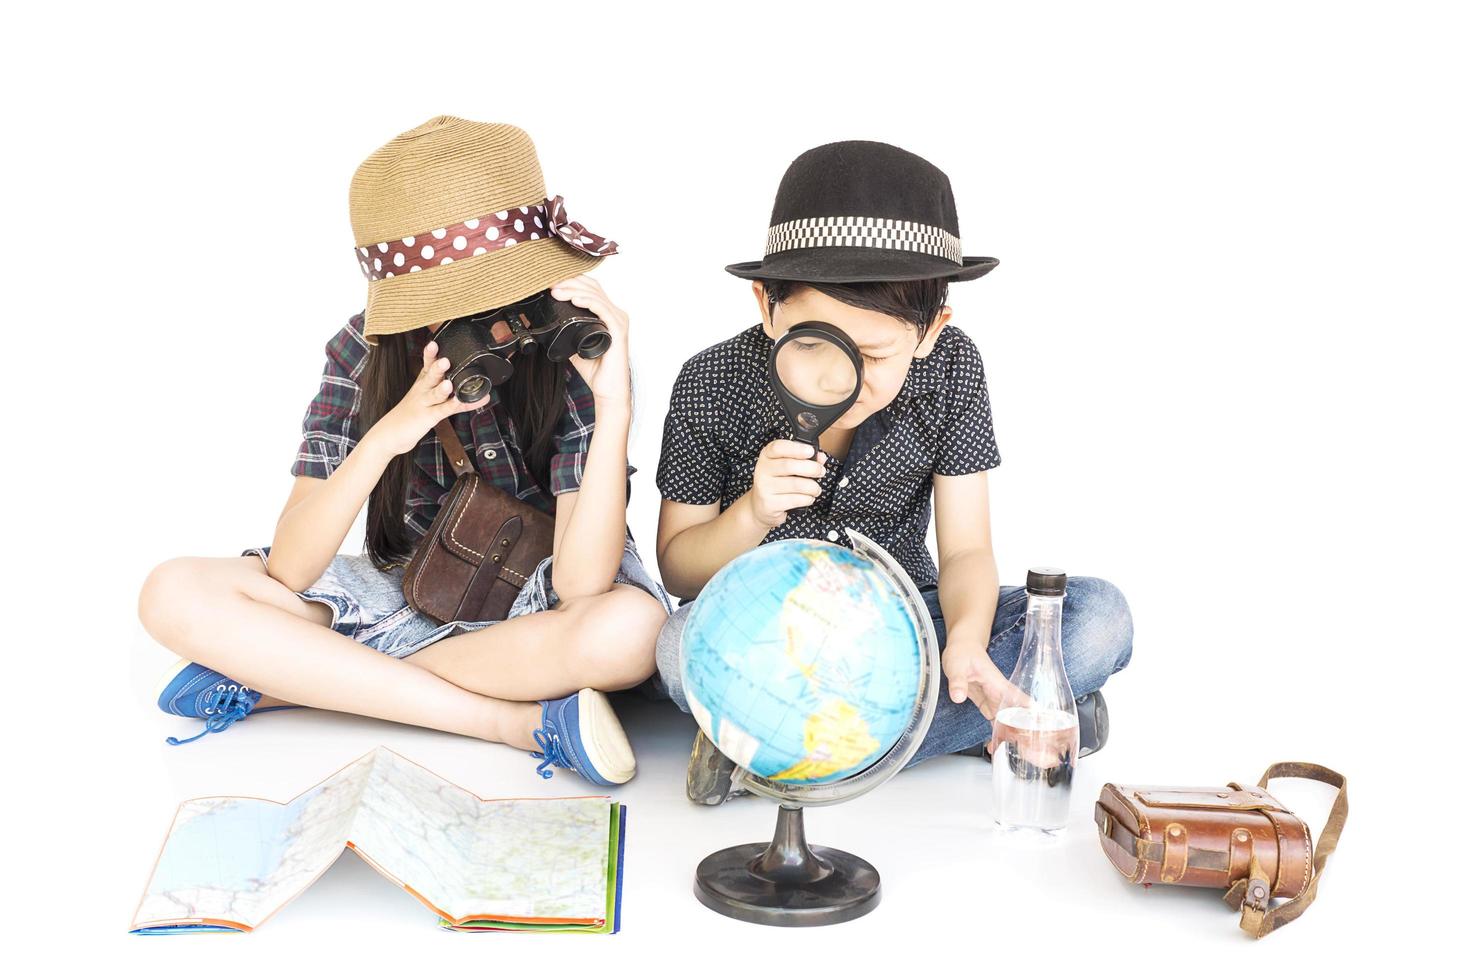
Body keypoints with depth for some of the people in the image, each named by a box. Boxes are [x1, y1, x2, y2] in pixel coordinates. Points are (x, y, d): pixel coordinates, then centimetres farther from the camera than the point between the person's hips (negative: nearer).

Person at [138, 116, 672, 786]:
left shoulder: (574, 350, -22)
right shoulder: (365, 353, -14)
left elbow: (582, 585, -31)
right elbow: (286, 572, -20)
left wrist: (613, 405, -41)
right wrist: (384, 437, -35)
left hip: (535, 610, -2)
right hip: (407, 592, 3)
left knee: (631, 627, -39)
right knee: (175, 595, -18)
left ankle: (282, 680, -24)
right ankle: (521, 719, -24)